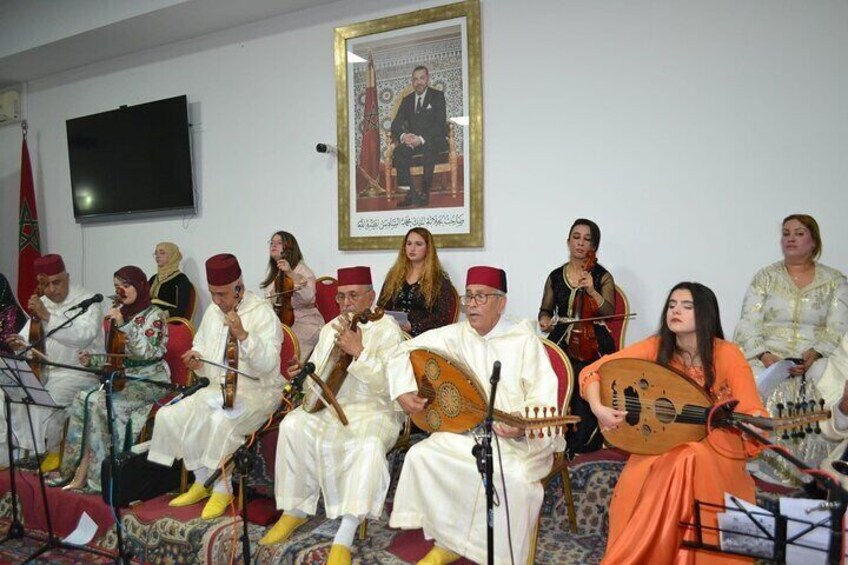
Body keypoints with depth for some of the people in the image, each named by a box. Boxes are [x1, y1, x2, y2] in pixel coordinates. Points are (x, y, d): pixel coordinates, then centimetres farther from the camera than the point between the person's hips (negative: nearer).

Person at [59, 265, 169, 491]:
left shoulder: (155, 315, -6)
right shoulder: (120, 313, 14)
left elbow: (146, 352, -19)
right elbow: (116, 356, 17)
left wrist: (124, 325, -24)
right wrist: (92, 359, -1)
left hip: (149, 381, -7)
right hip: (123, 377, 7)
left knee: (98, 402, -26)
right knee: (82, 398, -18)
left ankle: (85, 471, -13)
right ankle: (80, 469, -16)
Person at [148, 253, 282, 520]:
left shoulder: (262, 312, -11)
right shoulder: (213, 311, 10)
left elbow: (267, 364, -19)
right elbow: (202, 348, 23)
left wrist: (243, 335, -31)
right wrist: (197, 358, -2)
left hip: (257, 391, -7)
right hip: (218, 388, 7)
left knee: (220, 420, -34)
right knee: (170, 416, -11)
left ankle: (221, 490, -12)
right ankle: (203, 481, 2)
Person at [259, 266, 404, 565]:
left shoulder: (388, 329, -4)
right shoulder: (330, 328, 16)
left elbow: (389, 382, -14)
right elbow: (315, 370, 20)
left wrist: (358, 351, -23)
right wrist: (307, 379, -4)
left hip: (372, 410, -5)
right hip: (328, 405, 5)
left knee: (369, 443, -37)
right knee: (294, 425, -23)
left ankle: (344, 540, -34)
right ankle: (295, 509, -7)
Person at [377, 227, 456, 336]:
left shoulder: (440, 279, 4)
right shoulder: (394, 275, 17)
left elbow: (442, 316, -3)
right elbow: (382, 306, 20)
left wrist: (413, 327, -16)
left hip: (422, 334, -4)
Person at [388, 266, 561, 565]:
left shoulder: (524, 340, -9)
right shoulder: (455, 335, 2)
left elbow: (543, 396, -13)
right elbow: (404, 351, 6)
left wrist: (522, 426, -32)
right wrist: (403, 391, -9)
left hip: (519, 438, -4)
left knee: (514, 476, -34)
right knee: (421, 456, -16)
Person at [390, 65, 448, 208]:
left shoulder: (438, 96, 3)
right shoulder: (407, 100, 16)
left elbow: (440, 124, -9)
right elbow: (395, 124, 10)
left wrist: (422, 139, -24)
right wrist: (403, 136, -15)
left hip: (434, 140, -4)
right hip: (412, 141, 4)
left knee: (429, 149, -38)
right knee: (398, 151, -28)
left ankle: (424, 192, -32)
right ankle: (409, 192, -29)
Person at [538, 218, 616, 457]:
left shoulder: (603, 277, 6)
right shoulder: (555, 276, 11)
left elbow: (610, 313, -3)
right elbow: (545, 309, 21)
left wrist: (592, 291, -16)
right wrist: (544, 319, 0)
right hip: (562, 339, 2)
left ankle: (584, 446, -8)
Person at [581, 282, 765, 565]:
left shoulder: (728, 355, -11)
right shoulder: (654, 349, -7)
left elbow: (753, 412, -10)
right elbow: (591, 372, -6)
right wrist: (598, 408, -21)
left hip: (714, 447, 0)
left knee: (694, 463, -28)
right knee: (638, 485, -23)